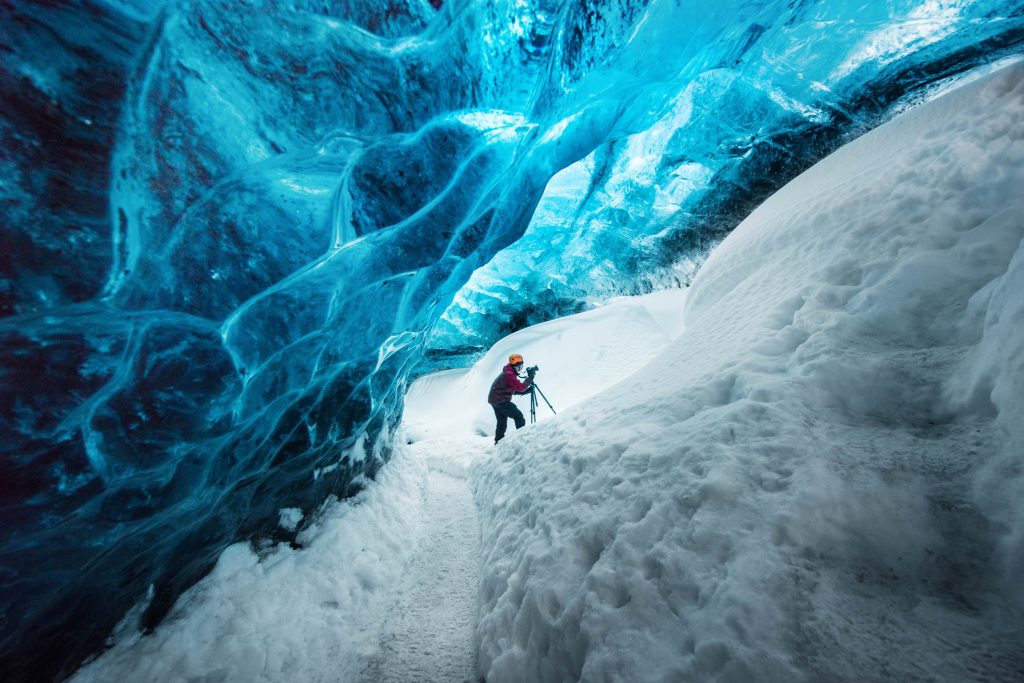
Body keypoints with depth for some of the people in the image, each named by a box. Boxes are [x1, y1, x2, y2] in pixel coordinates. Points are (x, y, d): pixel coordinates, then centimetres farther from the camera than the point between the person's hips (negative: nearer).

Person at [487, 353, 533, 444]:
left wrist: (527, 391, 5)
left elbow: (516, 389, 17)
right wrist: (530, 379, -12)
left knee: (502, 422, 18)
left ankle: (498, 442, 26)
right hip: (501, 401, -11)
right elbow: (521, 387, -22)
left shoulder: (509, 373, 15)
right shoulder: (509, 375, -17)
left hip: (495, 399, 11)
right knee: (519, 416, -8)